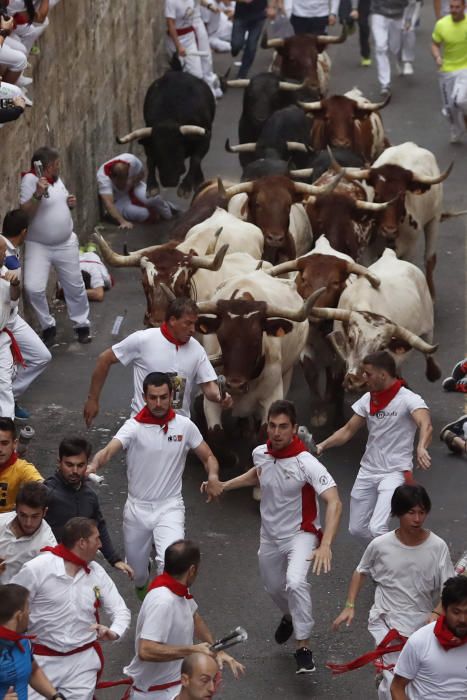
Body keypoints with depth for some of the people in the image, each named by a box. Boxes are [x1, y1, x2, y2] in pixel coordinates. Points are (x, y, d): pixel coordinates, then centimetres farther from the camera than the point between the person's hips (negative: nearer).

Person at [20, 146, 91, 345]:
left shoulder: (56, 179, 4)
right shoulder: (30, 180, -18)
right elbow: (25, 213, -24)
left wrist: (70, 203, 0)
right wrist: (38, 194, -37)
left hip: (66, 244, 6)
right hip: (38, 246, -6)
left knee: (75, 287, 12)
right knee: (33, 288, -17)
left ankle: (82, 325, 30)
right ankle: (48, 326, 4)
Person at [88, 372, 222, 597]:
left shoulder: (185, 426, -2)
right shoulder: (134, 427, -9)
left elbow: (208, 456, 9)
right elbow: (109, 450, -26)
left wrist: (213, 476, -15)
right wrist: (93, 466, -48)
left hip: (170, 506, 0)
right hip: (137, 508, 0)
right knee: (136, 572, 13)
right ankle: (142, 585, 50)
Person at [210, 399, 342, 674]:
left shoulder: (306, 464, -28)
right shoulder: (260, 453, -8)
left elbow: (334, 503, -35)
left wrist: (326, 545, -46)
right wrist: (225, 485, 19)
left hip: (301, 534, -6)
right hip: (270, 536, 6)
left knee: (295, 582, -32)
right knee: (274, 587, 23)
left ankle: (304, 646, -19)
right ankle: (290, 616, 58)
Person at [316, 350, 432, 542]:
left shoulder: (408, 399, -14)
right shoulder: (368, 399, 6)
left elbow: (425, 425, -33)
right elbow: (348, 431, 14)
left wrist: (421, 448, -54)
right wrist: (322, 446, -1)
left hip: (395, 472, -7)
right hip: (368, 470, 7)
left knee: (376, 529, -23)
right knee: (357, 529, 10)